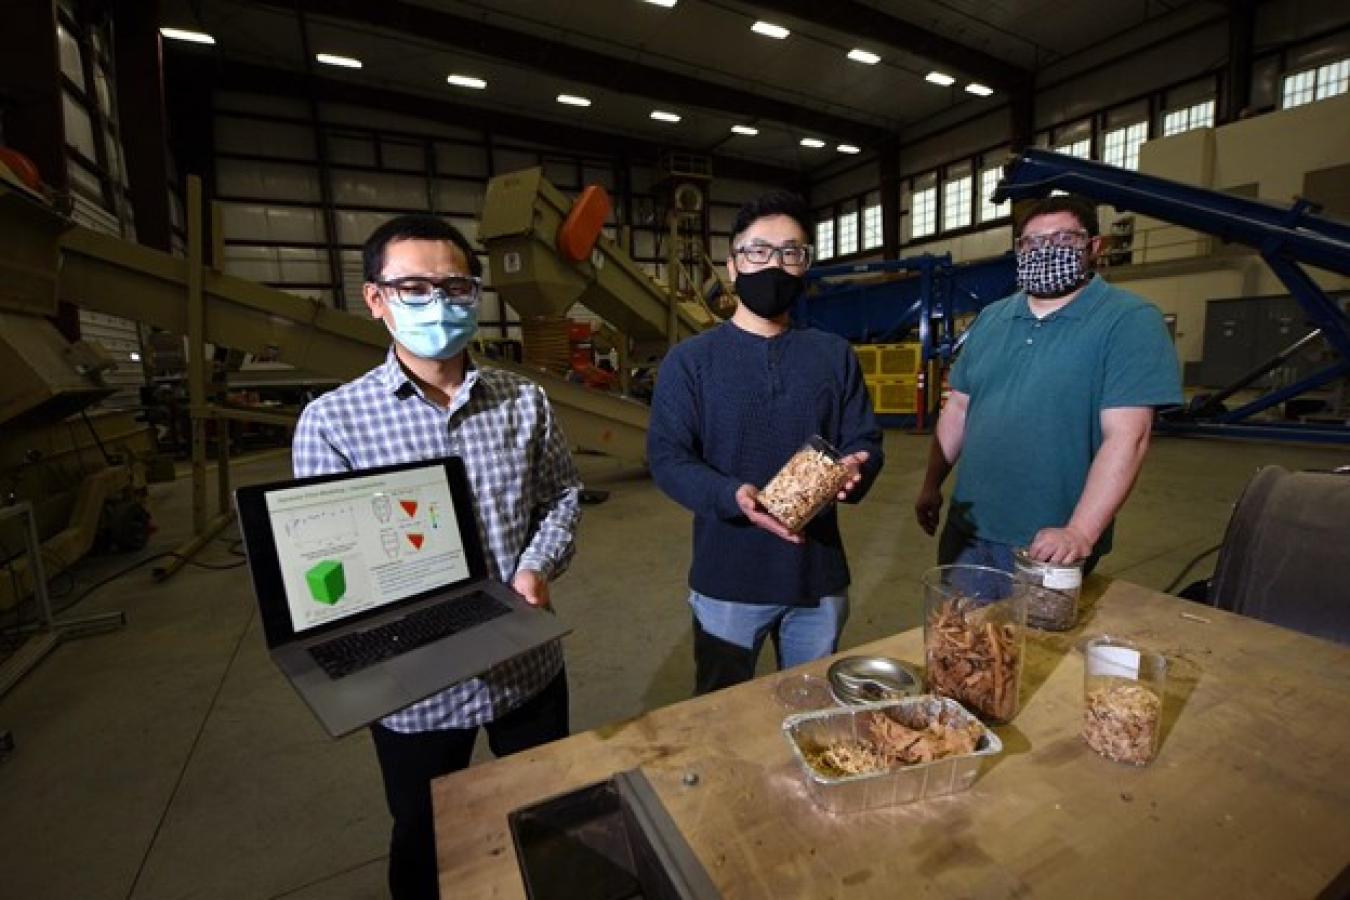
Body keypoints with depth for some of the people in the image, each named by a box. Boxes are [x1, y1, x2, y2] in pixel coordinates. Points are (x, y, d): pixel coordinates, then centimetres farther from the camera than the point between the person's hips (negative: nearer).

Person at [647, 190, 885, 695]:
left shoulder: (835, 356, 4)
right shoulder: (689, 360, -5)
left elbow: (866, 441, 4)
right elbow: (666, 456, -11)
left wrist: (854, 471, -20)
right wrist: (732, 496, -28)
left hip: (819, 574, 3)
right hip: (728, 579, -2)